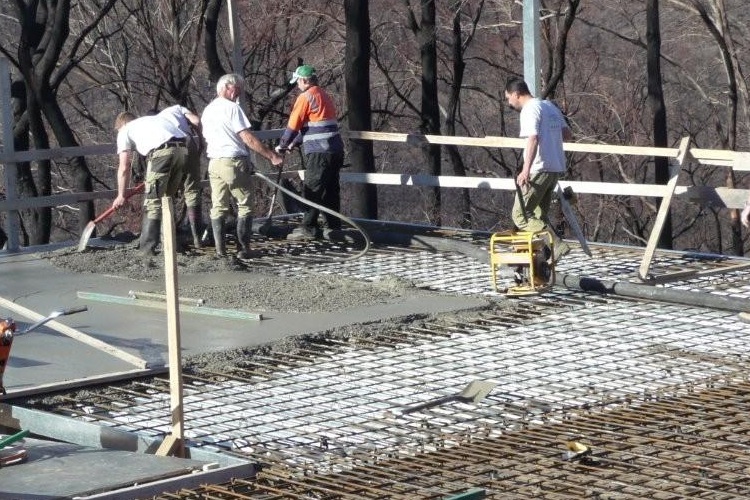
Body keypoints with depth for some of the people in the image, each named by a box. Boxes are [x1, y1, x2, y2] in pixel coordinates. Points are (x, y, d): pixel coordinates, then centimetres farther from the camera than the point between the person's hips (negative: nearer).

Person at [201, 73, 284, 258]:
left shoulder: (207, 111, 16)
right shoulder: (232, 108, -9)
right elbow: (248, 139, -14)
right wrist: (271, 155, -10)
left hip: (214, 164, 7)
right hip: (234, 162, -7)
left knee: (218, 207, 8)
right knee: (244, 206, 1)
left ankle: (220, 249, 4)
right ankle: (243, 249, -3)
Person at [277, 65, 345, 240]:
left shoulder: (305, 97, -8)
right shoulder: (325, 96, 21)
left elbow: (293, 125, -6)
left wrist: (283, 145, 8)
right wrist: (295, 143, 25)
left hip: (319, 152, -9)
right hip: (336, 150, 9)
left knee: (312, 190, -7)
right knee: (331, 189, 12)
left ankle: (308, 228, -9)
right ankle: (333, 226, 14)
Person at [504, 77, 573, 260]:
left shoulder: (530, 110, -11)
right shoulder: (550, 106, 16)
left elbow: (533, 139, -24)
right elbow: (567, 134, 20)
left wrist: (526, 169, -30)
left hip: (539, 169, -9)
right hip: (556, 168, 9)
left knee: (520, 215, -8)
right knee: (539, 216, 16)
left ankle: (556, 244, -21)